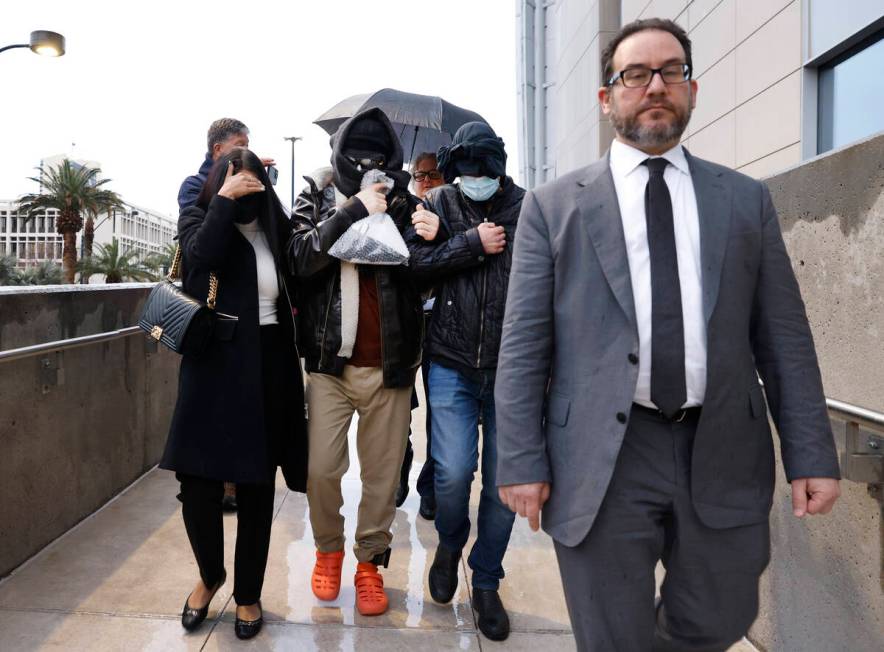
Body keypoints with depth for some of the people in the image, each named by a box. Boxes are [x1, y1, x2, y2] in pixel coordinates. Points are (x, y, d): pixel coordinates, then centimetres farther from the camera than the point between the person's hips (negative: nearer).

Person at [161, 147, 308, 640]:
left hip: (268, 369, 1)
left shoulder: (275, 228, 8)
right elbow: (201, 254, -19)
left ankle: (249, 594, 28)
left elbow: (297, 289, 8)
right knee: (198, 481, -1)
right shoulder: (198, 220, 5)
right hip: (213, 367, -1)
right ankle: (211, 575, 30)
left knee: (257, 488, 8)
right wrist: (224, 199, -15)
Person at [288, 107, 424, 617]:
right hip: (330, 361, 0)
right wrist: (355, 210, -16)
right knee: (322, 468, 0)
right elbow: (302, 256, -11)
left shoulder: (403, 203, 8)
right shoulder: (316, 201, 8)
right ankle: (329, 547, 28)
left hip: (390, 364, 1)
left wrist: (392, 216, -12)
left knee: (384, 472, 6)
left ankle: (371, 560, 27)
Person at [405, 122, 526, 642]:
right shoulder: (439, 203, 6)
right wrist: (474, 242, -11)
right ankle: (450, 543, 31)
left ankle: (487, 582, 28)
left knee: (503, 481, 6)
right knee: (453, 472, -4)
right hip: (452, 365, 0)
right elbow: (417, 258, -8)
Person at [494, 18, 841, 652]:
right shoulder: (553, 206, 2)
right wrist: (522, 461, -6)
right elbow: (523, 345, -2)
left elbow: (784, 336, 8)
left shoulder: (747, 199, 9)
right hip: (600, 461, -2)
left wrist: (812, 452, 3)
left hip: (723, 456, 3)